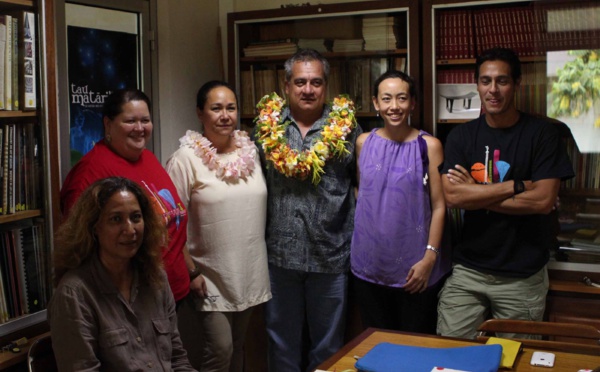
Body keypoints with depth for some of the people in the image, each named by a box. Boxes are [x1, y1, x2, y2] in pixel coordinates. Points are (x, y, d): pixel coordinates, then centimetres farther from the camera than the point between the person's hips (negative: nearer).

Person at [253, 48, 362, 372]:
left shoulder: (346, 127, -1)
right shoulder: (267, 126, 3)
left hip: (331, 256, -1)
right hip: (279, 253, 1)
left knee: (328, 345, 15)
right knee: (281, 343, 16)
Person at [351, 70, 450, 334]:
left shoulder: (428, 145, -6)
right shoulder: (364, 143, 3)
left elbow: (439, 206, -6)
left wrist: (430, 256, -11)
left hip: (414, 268, -3)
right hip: (369, 266, 3)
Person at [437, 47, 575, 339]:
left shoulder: (542, 134, -4)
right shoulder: (461, 136, 4)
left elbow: (543, 200, -14)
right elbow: (452, 196, -10)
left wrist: (475, 194, -11)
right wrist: (517, 186, -15)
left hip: (522, 278, -2)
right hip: (467, 271, 2)